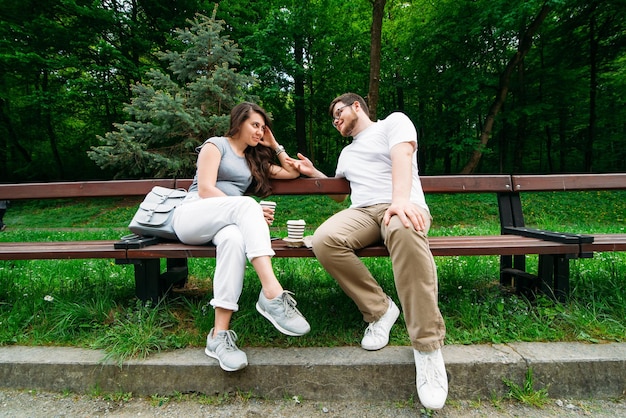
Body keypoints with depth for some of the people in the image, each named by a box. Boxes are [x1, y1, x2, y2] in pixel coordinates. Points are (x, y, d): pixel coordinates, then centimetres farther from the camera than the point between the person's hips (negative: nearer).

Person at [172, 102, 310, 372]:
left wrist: (274, 145, 24)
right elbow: (205, 190, -6)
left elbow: (292, 172, 29)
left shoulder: (254, 160, 28)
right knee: (246, 205, -36)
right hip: (191, 215, -4)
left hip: (226, 222, 4)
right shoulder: (216, 145, 8)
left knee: (234, 238, -37)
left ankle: (220, 334, -43)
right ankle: (272, 294, -48)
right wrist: (251, 211, -14)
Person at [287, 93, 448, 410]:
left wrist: (400, 198, -28)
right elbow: (339, 194, 40)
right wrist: (312, 173, 28)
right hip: (362, 212, 5)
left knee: (404, 230, -43)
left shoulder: (394, 121, 12)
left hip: (403, 207, -4)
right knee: (324, 240, -29)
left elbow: (401, 155, -9)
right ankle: (380, 310, -12)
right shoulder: (346, 153, 31)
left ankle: (427, 346, -33)